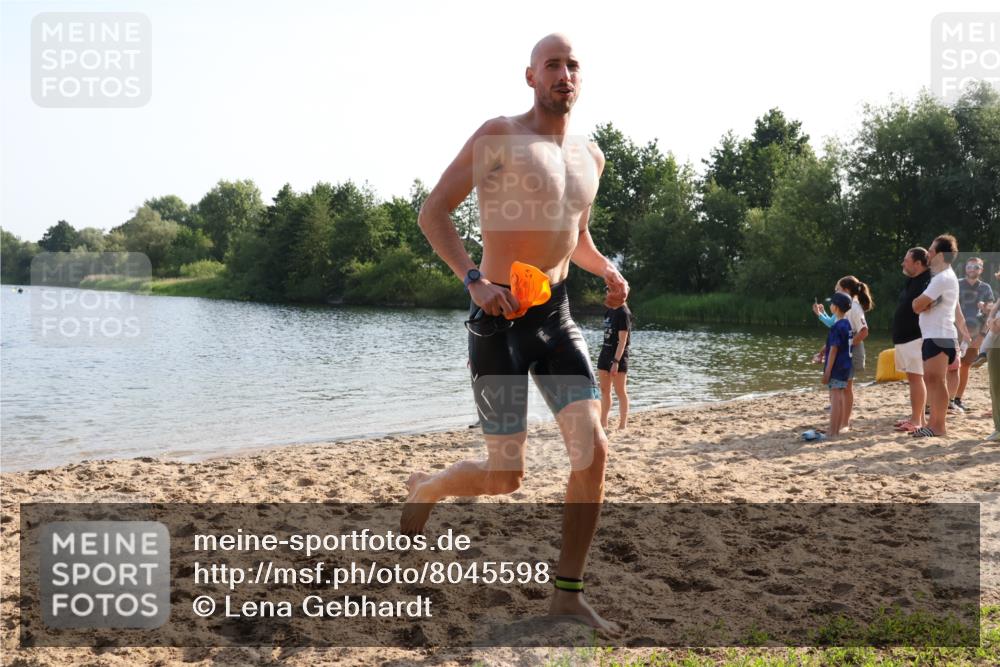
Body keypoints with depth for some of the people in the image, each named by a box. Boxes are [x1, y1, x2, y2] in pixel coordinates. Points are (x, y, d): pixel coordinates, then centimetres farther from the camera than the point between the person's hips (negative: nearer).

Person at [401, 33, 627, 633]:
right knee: (506, 477, -1)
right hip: (500, 319, -5)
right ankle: (426, 488, 33)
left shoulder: (591, 156, 12)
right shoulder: (499, 136, -7)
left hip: (557, 315, 6)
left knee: (594, 450, -9)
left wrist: (608, 271, 4)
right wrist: (474, 279, -21)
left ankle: (569, 592, 6)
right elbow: (433, 212, -7)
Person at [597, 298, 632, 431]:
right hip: (605, 351, 8)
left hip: (618, 355, -8)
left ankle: (622, 425, 4)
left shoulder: (623, 313, -13)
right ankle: (603, 423, 15)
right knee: (604, 390, 10)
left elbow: (622, 340, -18)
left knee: (620, 391, -2)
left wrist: (616, 361, -22)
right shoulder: (609, 311, 11)